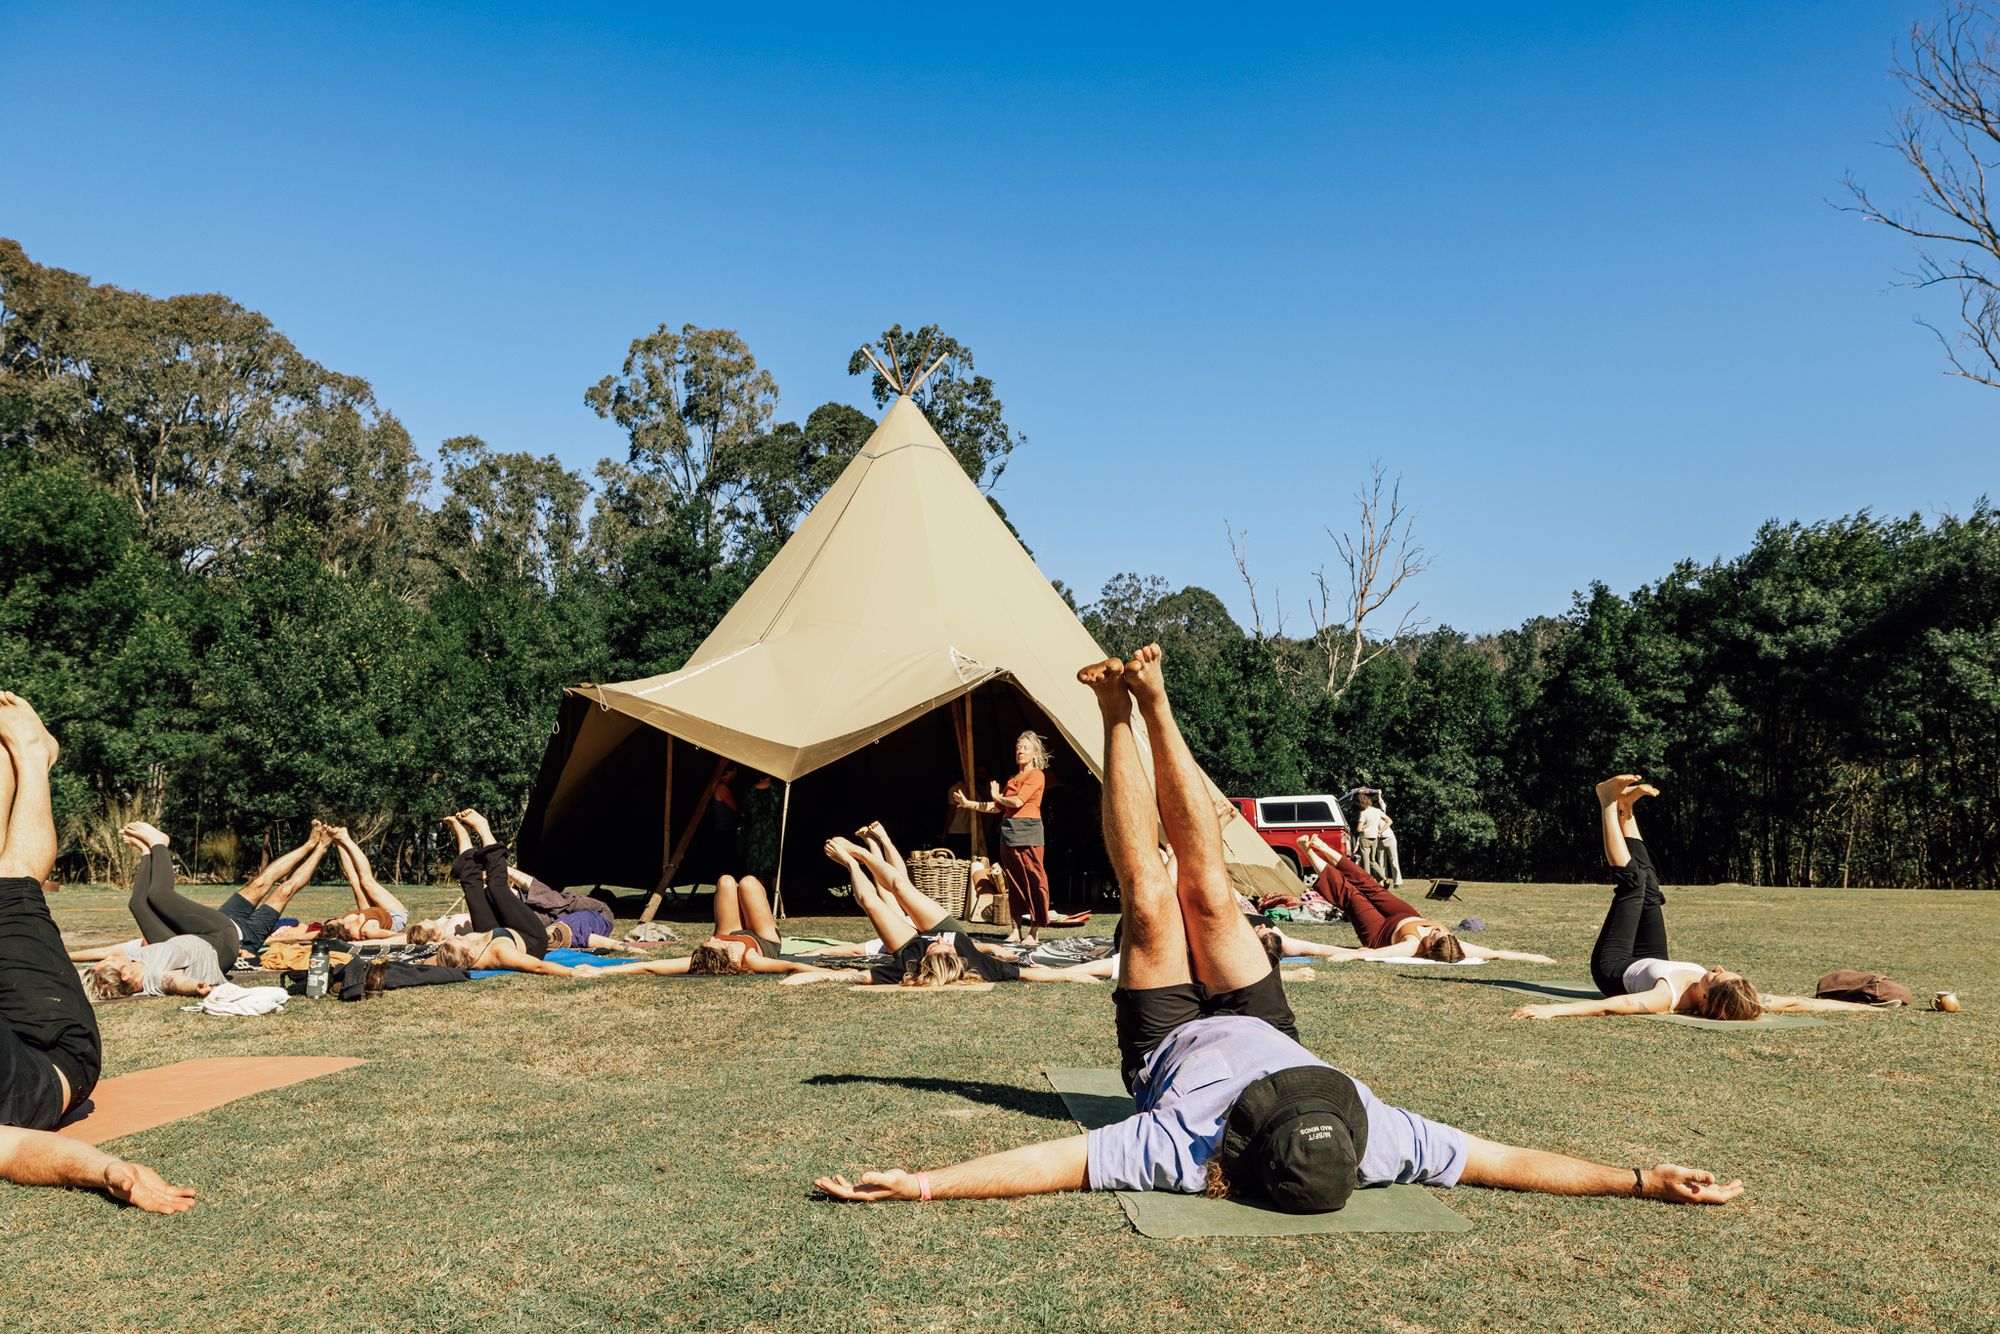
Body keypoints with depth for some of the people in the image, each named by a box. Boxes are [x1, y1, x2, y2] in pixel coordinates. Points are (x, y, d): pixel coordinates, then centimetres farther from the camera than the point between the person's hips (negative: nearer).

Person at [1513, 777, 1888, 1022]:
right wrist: (1859, 1006, -25)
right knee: (1647, 886, 10)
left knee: (1633, 881, -2)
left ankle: (1612, 803, 18)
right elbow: (1796, 1003, -23)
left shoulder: (1667, 999, -46)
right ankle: (1624, 810, 34)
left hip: (1615, 970, -5)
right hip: (1651, 966, 5)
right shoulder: (1730, 1000, -32)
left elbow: (1609, 1006, -60)